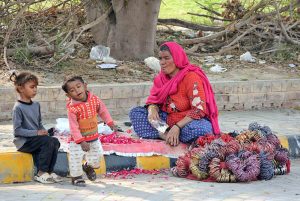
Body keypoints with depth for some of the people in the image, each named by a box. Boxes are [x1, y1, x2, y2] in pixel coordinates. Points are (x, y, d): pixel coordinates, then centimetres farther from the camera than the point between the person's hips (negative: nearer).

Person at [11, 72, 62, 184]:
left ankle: (49, 171, -7)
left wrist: (43, 131, 0)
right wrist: (36, 133, -20)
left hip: (35, 139, 7)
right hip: (23, 142, -7)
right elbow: (17, 130, -17)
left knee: (55, 141, -16)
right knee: (48, 141, -26)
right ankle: (41, 174, -18)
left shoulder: (36, 105, 11)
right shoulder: (18, 108, -13)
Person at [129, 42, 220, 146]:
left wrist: (177, 127, -32)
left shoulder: (191, 77, -18)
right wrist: (152, 110, -18)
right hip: (168, 118, 7)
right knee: (135, 112, -8)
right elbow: (154, 100, 8)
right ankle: (167, 135, -24)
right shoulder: (162, 77, 3)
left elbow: (199, 110, -23)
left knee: (198, 129, -41)